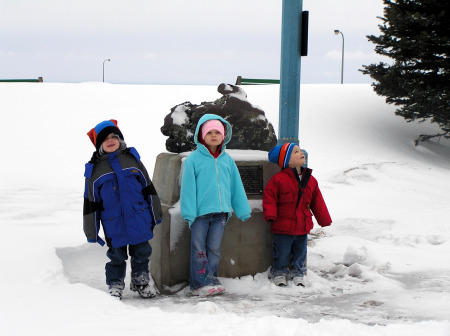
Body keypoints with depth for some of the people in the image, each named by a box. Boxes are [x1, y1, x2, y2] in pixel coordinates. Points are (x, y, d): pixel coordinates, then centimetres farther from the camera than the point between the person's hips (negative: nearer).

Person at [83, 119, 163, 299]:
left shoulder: (132, 159, 6)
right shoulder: (95, 169, 2)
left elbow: (148, 189, 11)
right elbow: (91, 203, 3)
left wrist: (156, 215, 10)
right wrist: (91, 233, 2)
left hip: (139, 221, 1)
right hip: (114, 225, -1)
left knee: (141, 252, 8)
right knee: (117, 256, 6)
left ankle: (141, 281, 26)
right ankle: (115, 285, 22)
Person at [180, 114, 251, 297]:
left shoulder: (227, 160, 10)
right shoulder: (193, 159, -3)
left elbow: (236, 186, 15)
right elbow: (188, 187, -5)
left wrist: (243, 210, 14)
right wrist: (189, 213, -11)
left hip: (220, 212, 4)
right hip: (200, 212, -4)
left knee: (214, 248, 9)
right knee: (199, 249, 0)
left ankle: (211, 279, 17)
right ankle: (199, 283, 3)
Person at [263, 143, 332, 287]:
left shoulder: (310, 180, 7)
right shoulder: (278, 179, -10)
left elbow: (317, 201, 13)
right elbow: (269, 197, -10)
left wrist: (324, 219, 13)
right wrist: (270, 214, -22)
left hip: (302, 227, 4)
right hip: (283, 227, -4)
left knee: (300, 253, 14)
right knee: (282, 254, 4)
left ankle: (298, 274, 29)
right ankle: (279, 274, 22)